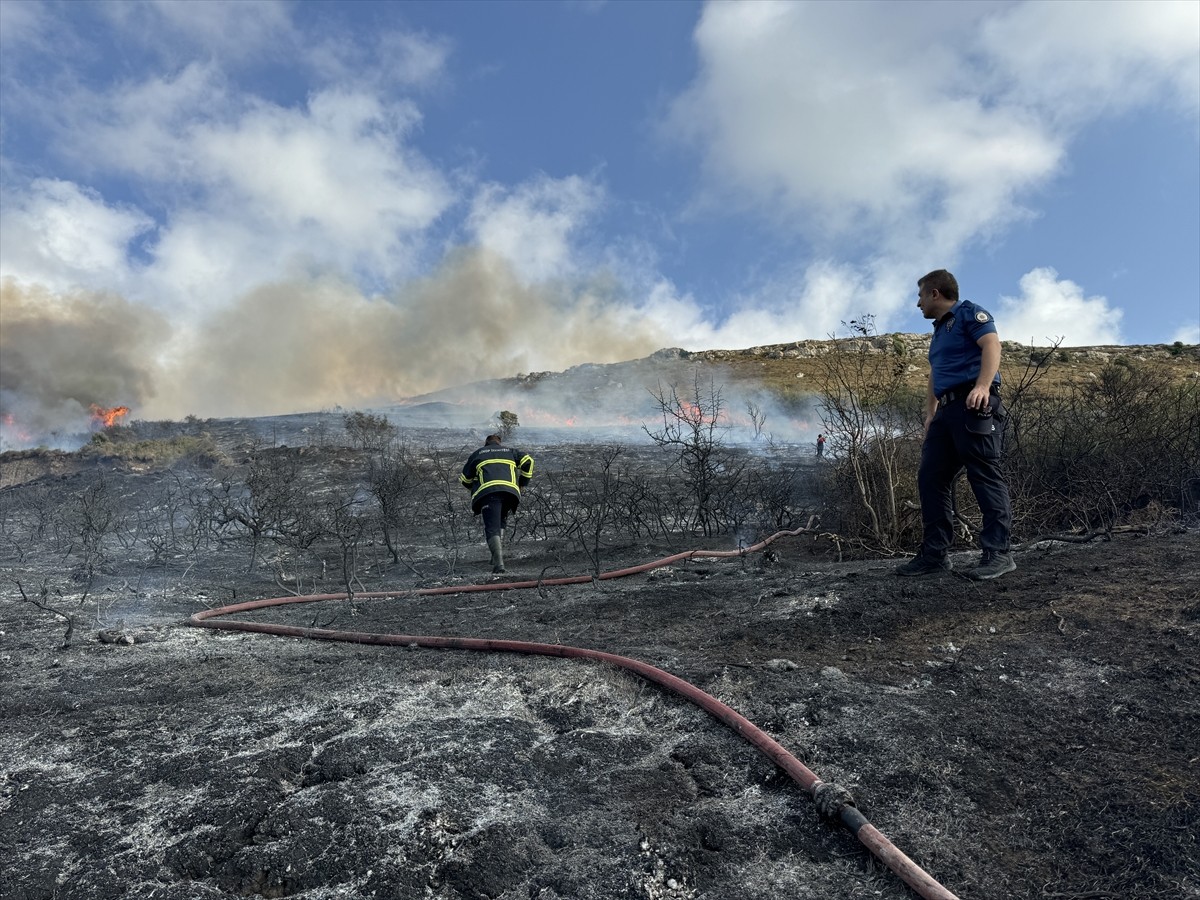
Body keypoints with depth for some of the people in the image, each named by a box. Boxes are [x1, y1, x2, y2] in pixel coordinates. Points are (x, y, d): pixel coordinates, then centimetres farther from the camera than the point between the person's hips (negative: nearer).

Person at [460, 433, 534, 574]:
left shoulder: (477, 454, 25)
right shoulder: (510, 452, 29)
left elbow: (465, 479, 26)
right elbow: (528, 461, 13)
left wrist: (474, 489, 44)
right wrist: (522, 483, 20)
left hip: (487, 492, -2)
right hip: (510, 490, 2)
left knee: (492, 528, -7)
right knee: (500, 523, 24)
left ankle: (498, 562, -24)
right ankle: (498, 553, 12)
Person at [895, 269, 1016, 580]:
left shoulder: (968, 312, 2)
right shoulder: (939, 330, 29)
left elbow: (992, 344, -14)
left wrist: (983, 386, -30)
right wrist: (930, 415, 24)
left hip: (975, 406, -9)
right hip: (947, 410, 9)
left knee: (985, 475, -12)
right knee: (930, 478, 2)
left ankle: (998, 552, -10)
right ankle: (934, 553, 4)